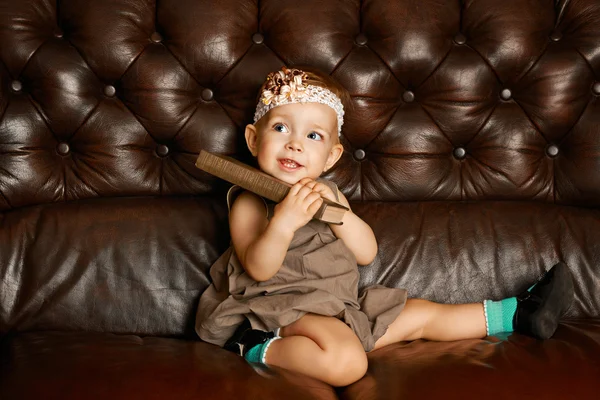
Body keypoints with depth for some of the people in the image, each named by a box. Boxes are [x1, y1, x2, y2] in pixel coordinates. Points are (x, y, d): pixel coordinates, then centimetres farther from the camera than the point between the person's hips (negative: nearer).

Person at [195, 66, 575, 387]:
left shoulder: (327, 193, 13)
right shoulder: (249, 202, -9)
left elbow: (366, 253, 3)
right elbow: (259, 270, -23)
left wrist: (336, 210, -14)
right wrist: (284, 222, -41)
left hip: (339, 307, 7)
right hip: (280, 310, -7)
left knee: (418, 315, 12)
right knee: (347, 361, -35)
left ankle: (518, 314, 21)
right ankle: (263, 351, -21)